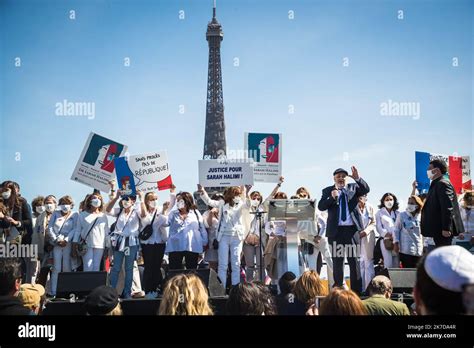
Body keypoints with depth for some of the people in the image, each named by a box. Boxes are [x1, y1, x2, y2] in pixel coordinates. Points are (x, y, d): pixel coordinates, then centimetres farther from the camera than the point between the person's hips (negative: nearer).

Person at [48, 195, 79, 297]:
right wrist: (56, 240, -4)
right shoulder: (55, 214, 17)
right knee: (56, 268, -6)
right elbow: (50, 228, 9)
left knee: (67, 268, -4)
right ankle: (53, 292, -6)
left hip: (68, 244, -1)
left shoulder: (75, 215, 11)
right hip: (56, 244, 1)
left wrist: (66, 240, -11)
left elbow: (74, 229, 1)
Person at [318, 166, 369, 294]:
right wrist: (332, 198, -20)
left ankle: (356, 290, 9)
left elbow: (366, 190, -9)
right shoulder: (328, 191, 6)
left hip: (351, 229, 0)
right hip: (336, 230, 0)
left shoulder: (353, 187, 8)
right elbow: (321, 207, -5)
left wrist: (358, 178, -24)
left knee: (354, 260, 4)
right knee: (337, 261, 7)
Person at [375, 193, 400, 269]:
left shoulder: (397, 214, 18)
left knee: (396, 264, 0)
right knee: (388, 264, -11)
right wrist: (390, 236, -11)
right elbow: (379, 228, 1)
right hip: (386, 241, -3)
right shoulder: (379, 213, 10)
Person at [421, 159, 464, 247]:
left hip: (442, 230, -10)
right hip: (438, 230, 10)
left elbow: (447, 207, -21)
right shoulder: (436, 184, 18)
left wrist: (446, 228, -24)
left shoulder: (443, 183, -13)